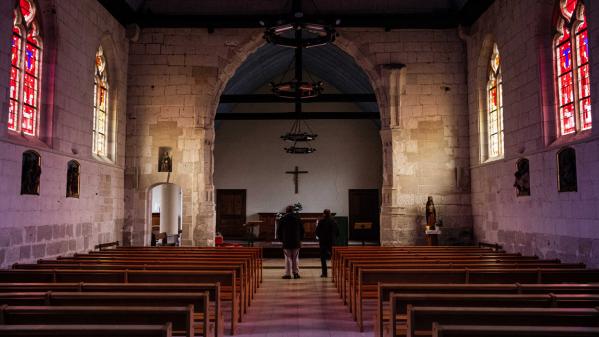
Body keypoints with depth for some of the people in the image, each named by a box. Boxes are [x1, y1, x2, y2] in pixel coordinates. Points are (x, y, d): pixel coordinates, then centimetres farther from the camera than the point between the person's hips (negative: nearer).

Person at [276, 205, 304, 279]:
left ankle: (288, 274, 0)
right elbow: (302, 230, 8)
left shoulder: (283, 219, -1)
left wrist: (281, 239, 13)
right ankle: (296, 273, 6)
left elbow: (279, 230, 2)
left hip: (286, 242, -1)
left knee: (288, 258, 1)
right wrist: (300, 239, 16)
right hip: (296, 242, 2)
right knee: (295, 258, 8)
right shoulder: (297, 218, 4)